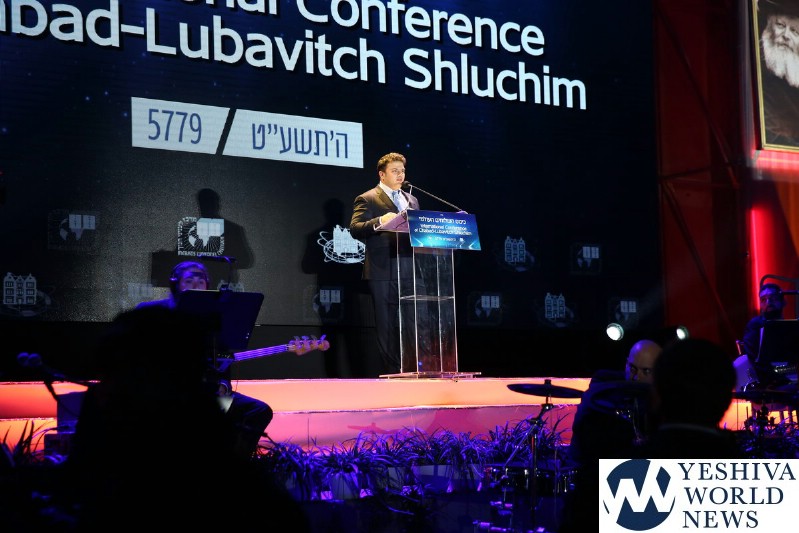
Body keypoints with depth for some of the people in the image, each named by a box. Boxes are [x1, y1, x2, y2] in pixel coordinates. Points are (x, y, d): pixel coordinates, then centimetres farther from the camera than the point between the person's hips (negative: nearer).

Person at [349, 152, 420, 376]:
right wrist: (379, 222, -26)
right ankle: (392, 372, -1)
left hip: (410, 270, 6)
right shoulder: (367, 199, 2)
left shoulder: (411, 200, 23)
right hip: (384, 271, -6)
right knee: (388, 326, -4)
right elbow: (355, 229, -10)